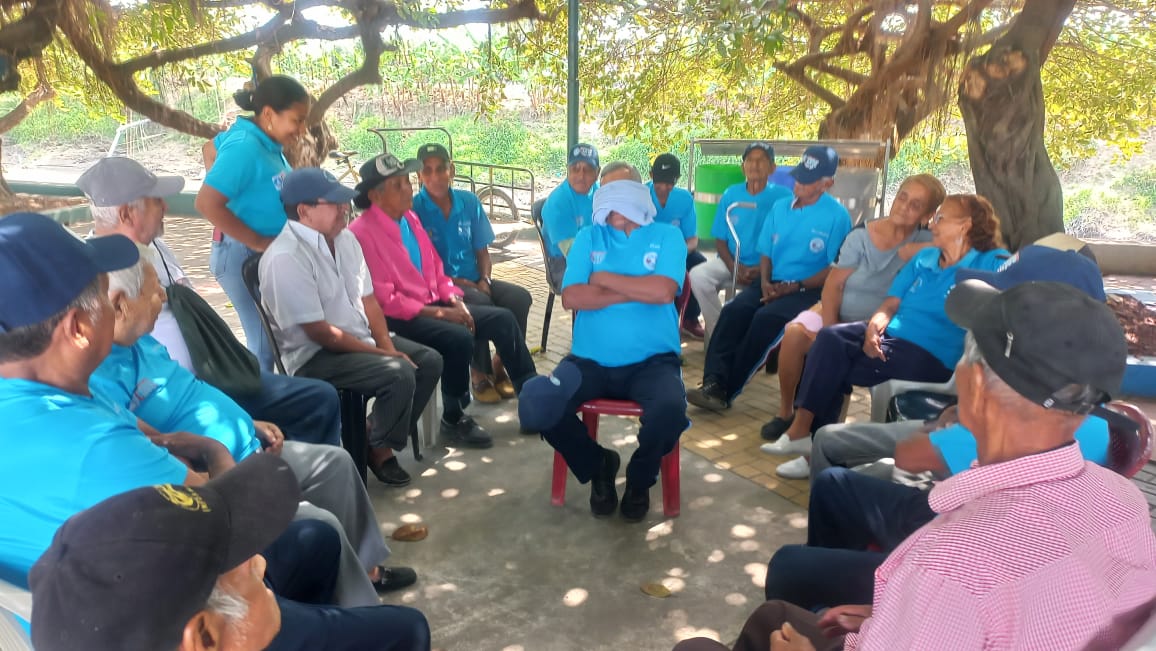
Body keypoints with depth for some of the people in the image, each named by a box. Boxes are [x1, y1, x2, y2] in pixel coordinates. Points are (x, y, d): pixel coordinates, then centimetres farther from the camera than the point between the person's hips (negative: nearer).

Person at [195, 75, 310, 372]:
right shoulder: (245, 147, -21)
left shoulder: (267, 144, 5)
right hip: (244, 255, -9)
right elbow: (207, 203, -27)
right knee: (265, 341, -4)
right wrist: (258, 242, -20)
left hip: (269, 255, 9)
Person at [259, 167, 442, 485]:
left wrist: (387, 345, -9)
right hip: (316, 355, -9)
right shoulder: (285, 258, -23)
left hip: (361, 339, 9)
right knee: (399, 374, -26)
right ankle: (380, 449, -1)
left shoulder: (345, 238, 3)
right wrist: (379, 352, -18)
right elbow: (319, 332, -23)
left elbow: (368, 299, 6)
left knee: (429, 361, 1)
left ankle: (383, 434, 12)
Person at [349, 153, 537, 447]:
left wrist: (455, 301, -4)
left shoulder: (410, 218, 10)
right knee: (459, 337, -32)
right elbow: (384, 300, -19)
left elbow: (436, 269, 15)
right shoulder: (362, 232, -15)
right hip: (396, 318, -8)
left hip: (434, 303, 8)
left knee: (503, 319, -4)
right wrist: (440, 313, -19)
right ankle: (454, 420, -10)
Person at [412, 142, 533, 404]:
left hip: (474, 281, 5)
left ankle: (500, 366, -4)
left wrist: (485, 280, -7)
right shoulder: (413, 209, -7)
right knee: (480, 303, -34)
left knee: (520, 297, -20)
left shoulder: (469, 201, 7)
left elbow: (482, 250, 11)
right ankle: (479, 373, -13)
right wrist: (450, 281, -18)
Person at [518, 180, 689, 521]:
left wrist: (604, 278, -4)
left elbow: (663, 291, -13)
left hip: (651, 361, -2)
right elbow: (571, 297, -4)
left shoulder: (667, 236, 6)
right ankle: (597, 465, 10)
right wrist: (638, 291, -9)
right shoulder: (588, 237, 11)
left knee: (671, 410, -33)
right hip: (590, 361, 2)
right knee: (534, 407, -23)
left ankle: (640, 479, 4)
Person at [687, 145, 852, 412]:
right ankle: (714, 383, -32)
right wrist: (765, 282, -6)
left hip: (809, 289, -5)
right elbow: (766, 253, 13)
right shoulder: (780, 206, 12)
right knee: (733, 311, -24)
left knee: (766, 319, -31)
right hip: (773, 283, 5)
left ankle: (725, 390, -23)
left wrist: (795, 286, -14)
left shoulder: (837, 216, -4)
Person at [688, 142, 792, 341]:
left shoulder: (783, 197, -3)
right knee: (698, 276, -24)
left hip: (768, 268, -3)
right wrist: (734, 267, -11)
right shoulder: (731, 195, 7)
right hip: (731, 263, 3)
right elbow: (720, 239, 7)